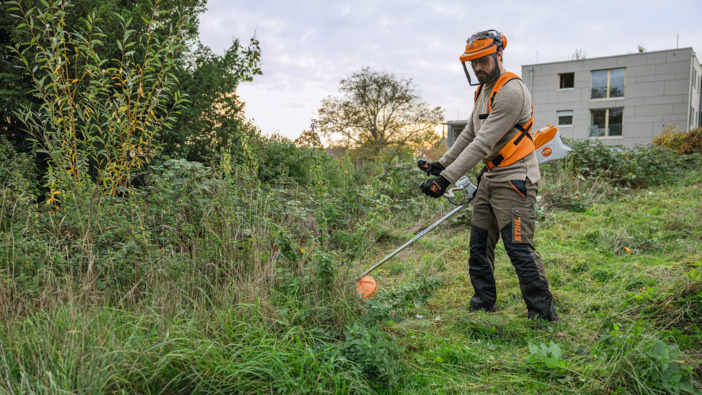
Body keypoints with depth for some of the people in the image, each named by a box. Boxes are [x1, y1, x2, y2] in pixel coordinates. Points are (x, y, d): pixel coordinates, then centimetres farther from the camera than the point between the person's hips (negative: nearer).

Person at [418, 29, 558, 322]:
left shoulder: (511, 91, -17)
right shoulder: (484, 90, 15)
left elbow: (484, 143, -24)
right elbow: (469, 134, 24)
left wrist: (446, 178, -25)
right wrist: (440, 164, 21)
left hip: (514, 180, -9)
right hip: (489, 178, 9)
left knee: (519, 249, -11)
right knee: (479, 248, 10)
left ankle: (544, 315, 2)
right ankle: (482, 307, 22)